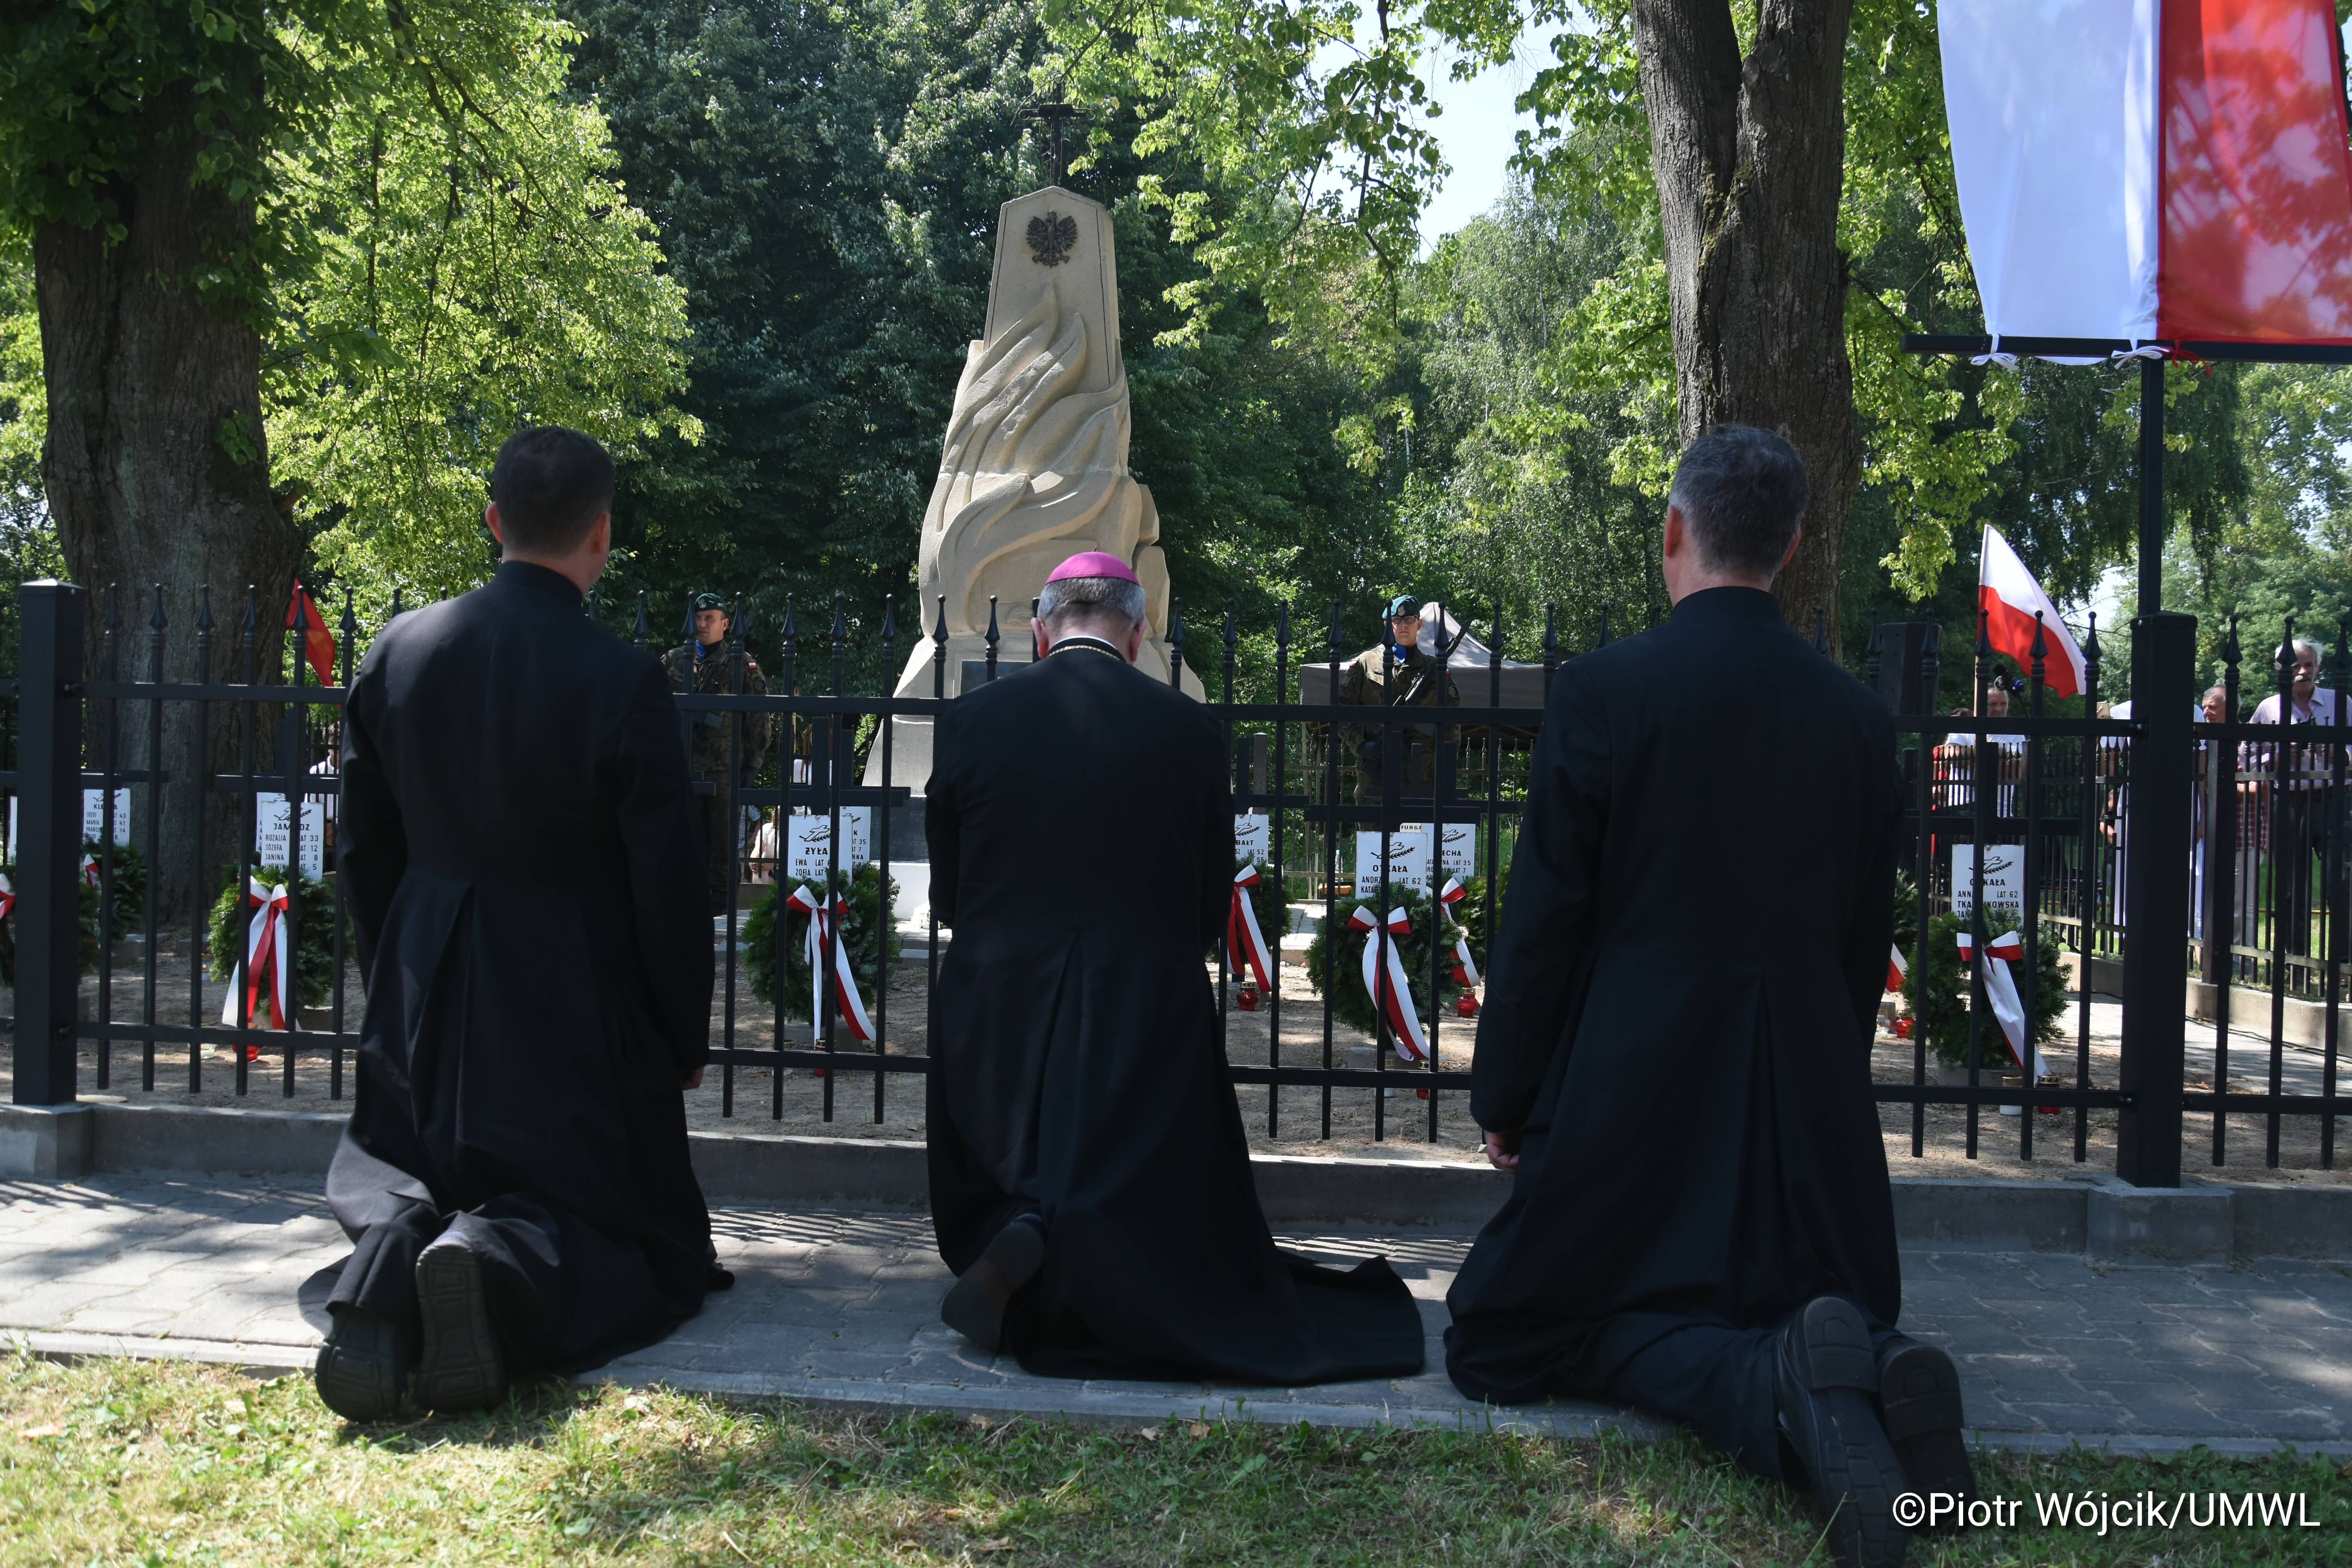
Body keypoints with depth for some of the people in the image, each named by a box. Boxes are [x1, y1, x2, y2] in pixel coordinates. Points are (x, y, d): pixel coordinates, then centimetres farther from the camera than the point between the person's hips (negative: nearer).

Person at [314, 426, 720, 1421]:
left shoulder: (399, 652, -1)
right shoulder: (622, 685, -17)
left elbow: (365, 851, 7)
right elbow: (669, 884, -13)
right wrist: (686, 1040, 1)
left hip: (427, 995, 5)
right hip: (575, 1003, -4)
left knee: (394, 1178, 25)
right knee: (641, 1233, 9)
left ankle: (392, 1245, -13)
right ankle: (504, 1264, -24)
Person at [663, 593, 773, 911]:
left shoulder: (743, 665, 3)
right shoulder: (673, 661, 11)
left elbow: (759, 718, 2)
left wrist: (754, 763, -3)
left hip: (726, 766, -3)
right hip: (684, 764, 3)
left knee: (724, 834, -1)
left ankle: (722, 897, 6)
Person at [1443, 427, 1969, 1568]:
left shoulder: (1602, 690, -9)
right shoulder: (1859, 716, 5)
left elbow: (1542, 921, -8)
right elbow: (1867, 943, 10)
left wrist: (1503, 1099, 4)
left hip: (1631, 1088, -4)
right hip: (1808, 1102, 4)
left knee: (1511, 1336, 8)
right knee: (1818, 1308, 23)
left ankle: (1776, 1386, -21)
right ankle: (1866, 1367, -17)